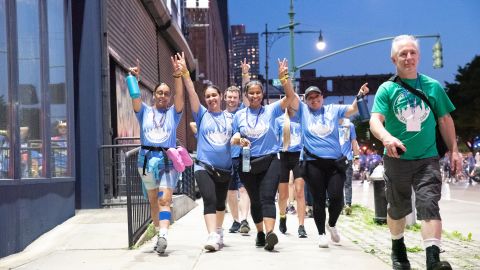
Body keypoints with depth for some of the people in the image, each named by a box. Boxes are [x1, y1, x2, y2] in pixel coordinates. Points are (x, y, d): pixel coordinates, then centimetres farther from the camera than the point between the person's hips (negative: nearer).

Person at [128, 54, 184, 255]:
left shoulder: (173, 113, 9)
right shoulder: (145, 112, 11)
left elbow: (179, 96, -7)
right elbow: (135, 97, -5)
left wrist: (177, 76, -21)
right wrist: (134, 78, -23)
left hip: (168, 160, -2)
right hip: (147, 159, 2)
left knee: (165, 200, -15)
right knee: (153, 201, 10)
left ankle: (163, 235, -29)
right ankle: (159, 233, 19)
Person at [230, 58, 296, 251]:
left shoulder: (270, 110, 4)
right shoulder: (239, 115, 8)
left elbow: (290, 97, -6)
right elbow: (233, 139, 12)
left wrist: (283, 78, -21)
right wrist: (239, 140, -12)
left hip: (270, 160, -2)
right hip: (248, 163, 2)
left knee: (267, 197, -17)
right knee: (255, 200, 10)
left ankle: (270, 233, -31)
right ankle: (260, 233, 27)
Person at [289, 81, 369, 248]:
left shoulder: (333, 110, 10)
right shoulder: (303, 110, 9)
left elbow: (353, 109, 3)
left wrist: (360, 96, -15)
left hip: (335, 163, 1)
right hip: (313, 164, -1)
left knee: (336, 198, -6)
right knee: (319, 200, 3)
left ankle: (332, 224, 23)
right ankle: (321, 233, 18)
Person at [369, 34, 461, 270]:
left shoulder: (432, 86, 4)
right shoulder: (387, 89, -3)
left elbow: (445, 120, 11)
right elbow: (375, 120, -15)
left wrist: (453, 150, 7)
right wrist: (386, 137, -36)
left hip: (427, 158, 0)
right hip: (396, 159, 0)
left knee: (429, 205, -16)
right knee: (397, 208, 14)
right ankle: (398, 250, 37)